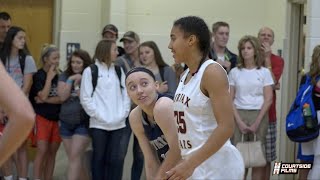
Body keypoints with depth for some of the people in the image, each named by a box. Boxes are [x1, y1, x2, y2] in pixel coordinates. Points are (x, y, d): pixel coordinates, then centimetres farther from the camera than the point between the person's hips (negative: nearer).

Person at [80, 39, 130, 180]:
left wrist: (123, 114, -3)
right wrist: (99, 116, -11)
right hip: (99, 124, -3)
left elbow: (126, 94, 10)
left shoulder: (119, 71, 15)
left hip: (119, 124, 3)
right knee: (99, 158, 4)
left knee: (116, 159, 1)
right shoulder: (90, 71, 1)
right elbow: (85, 98, -4)